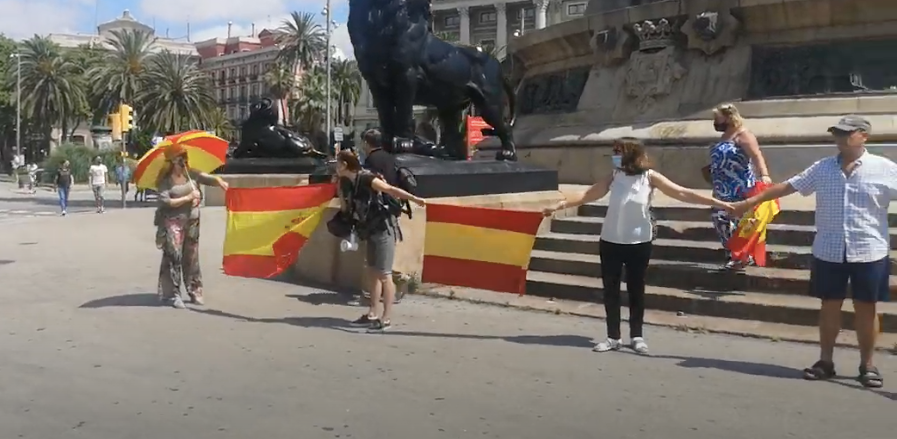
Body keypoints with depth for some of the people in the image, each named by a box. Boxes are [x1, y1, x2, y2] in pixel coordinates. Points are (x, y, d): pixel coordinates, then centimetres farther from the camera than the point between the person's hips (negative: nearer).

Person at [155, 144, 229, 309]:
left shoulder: (192, 174, 5)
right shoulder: (165, 181, -6)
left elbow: (209, 179, -3)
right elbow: (166, 202, -14)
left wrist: (219, 181, -26)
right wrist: (188, 197, -14)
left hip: (192, 221, 4)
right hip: (173, 223, -4)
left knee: (191, 257, 11)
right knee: (174, 257, -7)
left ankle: (195, 291, 20)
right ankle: (172, 294, -2)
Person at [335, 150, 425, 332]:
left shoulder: (366, 179, -17)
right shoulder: (349, 183, 9)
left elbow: (391, 189, -22)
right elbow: (346, 208, 18)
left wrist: (414, 199, -30)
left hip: (384, 230, -10)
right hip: (371, 232, 10)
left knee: (384, 274, -5)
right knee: (372, 273, 15)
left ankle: (386, 319, 0)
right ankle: (372, 314, 25)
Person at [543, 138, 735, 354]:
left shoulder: (650, 177, -6)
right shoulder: (614, 177, 1)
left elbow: (682, 193, -9)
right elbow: (588, 195, 4)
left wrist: (717, 203, -14)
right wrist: (559, 205, 0)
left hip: (639, 243, -2)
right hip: (611, 241, 3)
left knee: (636, 289, 7)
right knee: (610, 289, 5)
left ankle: (637, 336, 20)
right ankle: (613, 337, 15)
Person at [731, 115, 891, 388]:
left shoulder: (884, 169, -4)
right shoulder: (822, 168, 5)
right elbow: (789, 186, 7)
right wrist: (752, 201, 7)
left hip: (869, 252, -2)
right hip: (828, 252, 3)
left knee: (865, 308, 6)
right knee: (829, 305, 10)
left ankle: (867, 365, 20)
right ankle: (825, 361, 22)